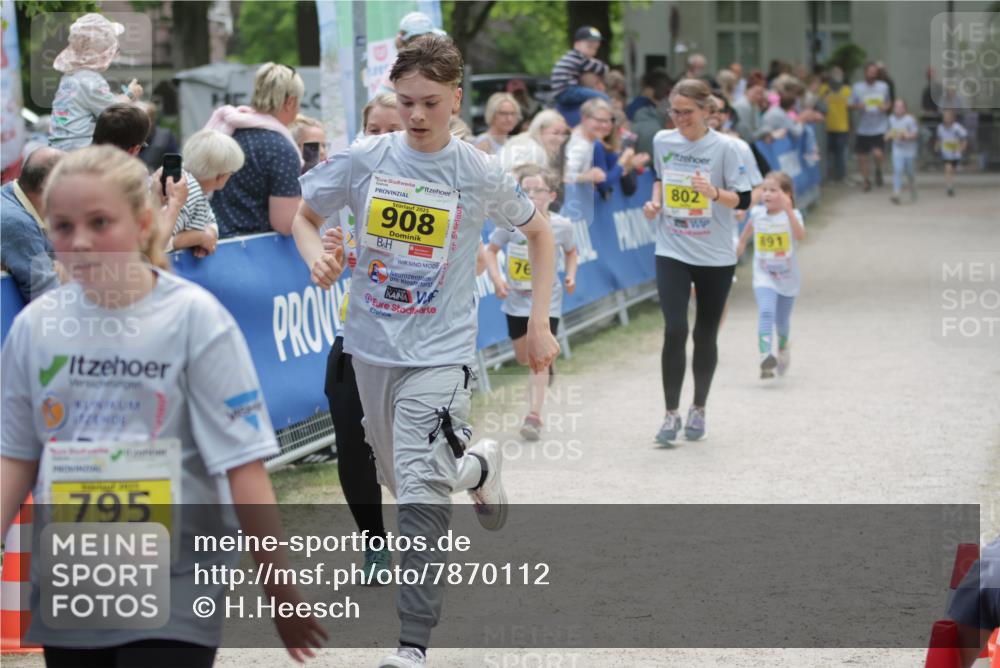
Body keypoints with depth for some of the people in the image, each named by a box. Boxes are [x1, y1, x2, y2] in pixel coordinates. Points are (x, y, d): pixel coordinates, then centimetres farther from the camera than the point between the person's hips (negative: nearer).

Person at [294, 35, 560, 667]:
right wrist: (316, 257, -13)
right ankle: (475, 467, 53)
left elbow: (539, 232, 9)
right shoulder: (363, 159, -3)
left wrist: (540, 324, 3)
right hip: (373, 347, 4)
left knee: (421, 496, -16)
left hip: (440, 353, -4)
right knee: (401, 478, 20)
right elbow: (302, 213, 10)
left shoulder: (481, 174, -7)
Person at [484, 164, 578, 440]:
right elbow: (491, 250, -3)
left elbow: (570, 251, 8)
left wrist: (571, 275, -7)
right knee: (523, 357, 15)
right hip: (517, 299, 2)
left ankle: (534, 416, -13)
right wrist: (496, 278, -17)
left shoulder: (561, 226, -12)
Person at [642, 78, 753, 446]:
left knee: (705, 336, 8)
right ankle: (671, 414, -5)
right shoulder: (662, 141, 1)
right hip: (672, 252, 1)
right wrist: (655, 202, 1)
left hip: (715, 256, -1)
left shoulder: (723, 148, -10)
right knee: (674, 331, -12)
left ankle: (698, 409, 26)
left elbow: (743, 198, -9)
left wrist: (715, 193, -27)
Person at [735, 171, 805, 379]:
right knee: (766, 313, -23)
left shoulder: (792, 215, -13)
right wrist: (741, 244, 26)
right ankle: (766, 356, -33)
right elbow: (748, 229, 17)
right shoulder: (757, 213, -5)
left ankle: (783, 346, 47)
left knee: (781, 319, 16)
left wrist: (788, 210, -41)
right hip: (764, 276, 0)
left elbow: (800, 236, -34)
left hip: (787, 278, 0)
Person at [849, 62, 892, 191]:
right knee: (862, 156, 5)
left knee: (877, 153, -17)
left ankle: (878, 171, 15)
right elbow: (852, 105, 6)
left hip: (880, 127, -1)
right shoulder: (857, 87, -1)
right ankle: (865, 180, 27)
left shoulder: (883, 86, 2)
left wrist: (886, 106, -8)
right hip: (863, 127, 1)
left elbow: (889, 103, 15)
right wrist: (858, 106, -16)